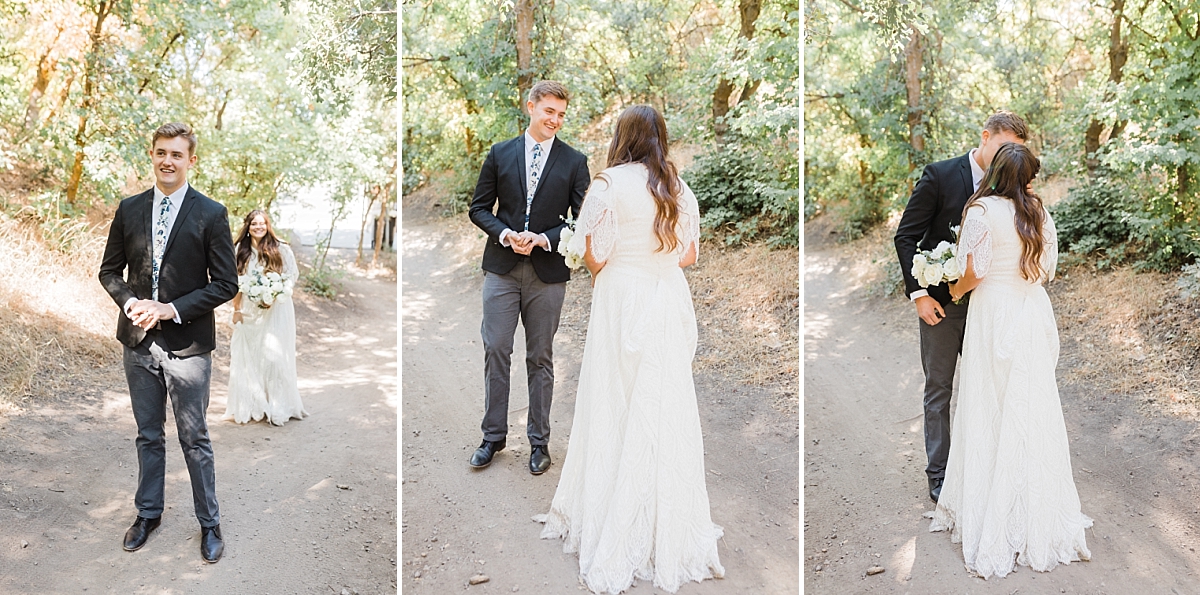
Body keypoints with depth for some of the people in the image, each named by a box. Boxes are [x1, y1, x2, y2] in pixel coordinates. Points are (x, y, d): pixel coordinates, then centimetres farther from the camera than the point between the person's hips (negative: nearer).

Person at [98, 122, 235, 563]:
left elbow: (225, 284, -8)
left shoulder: (210, 214, -7)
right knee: (148, 435, 17)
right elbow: (110, 270, 11)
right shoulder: (129, 209, 4)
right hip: (139, 342, 4)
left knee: (194, 440, 6)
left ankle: (209, 523, 20)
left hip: (187, 344, -3)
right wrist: (131, 302, -9)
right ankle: (148, 513, 33)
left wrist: (171, 309, -16)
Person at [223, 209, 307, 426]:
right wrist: (236, 309, 2)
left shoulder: (281, 249, -4)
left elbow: (292, 275, -2)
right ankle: (250, 406, 17)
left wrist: (275, 296, -14)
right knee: (247, 357, 6)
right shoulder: (241, 251, 6)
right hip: (249, 312, 3)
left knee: (274, 355, -6)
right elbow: (236, 283, 9)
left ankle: (277, 408, 2)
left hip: (275, 311, -3)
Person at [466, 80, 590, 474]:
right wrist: (505, 234, -11)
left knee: (541, 357, 7)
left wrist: (543, 239, -14)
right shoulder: (500, 154, 6)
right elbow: (479, 208, 7)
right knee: (496, 351, 2)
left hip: (548, 272, -1)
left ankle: (539, 441, 18)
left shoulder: (574, 162, 3)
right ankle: (493, 435, 17)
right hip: (501, 268, 1)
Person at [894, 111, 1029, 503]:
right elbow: (905, 237, -7)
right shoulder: (940, 176, -7)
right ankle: (938, 476, 15)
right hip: (942, 304, -4)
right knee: (939, 391, 5)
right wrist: (919, 294, -12)